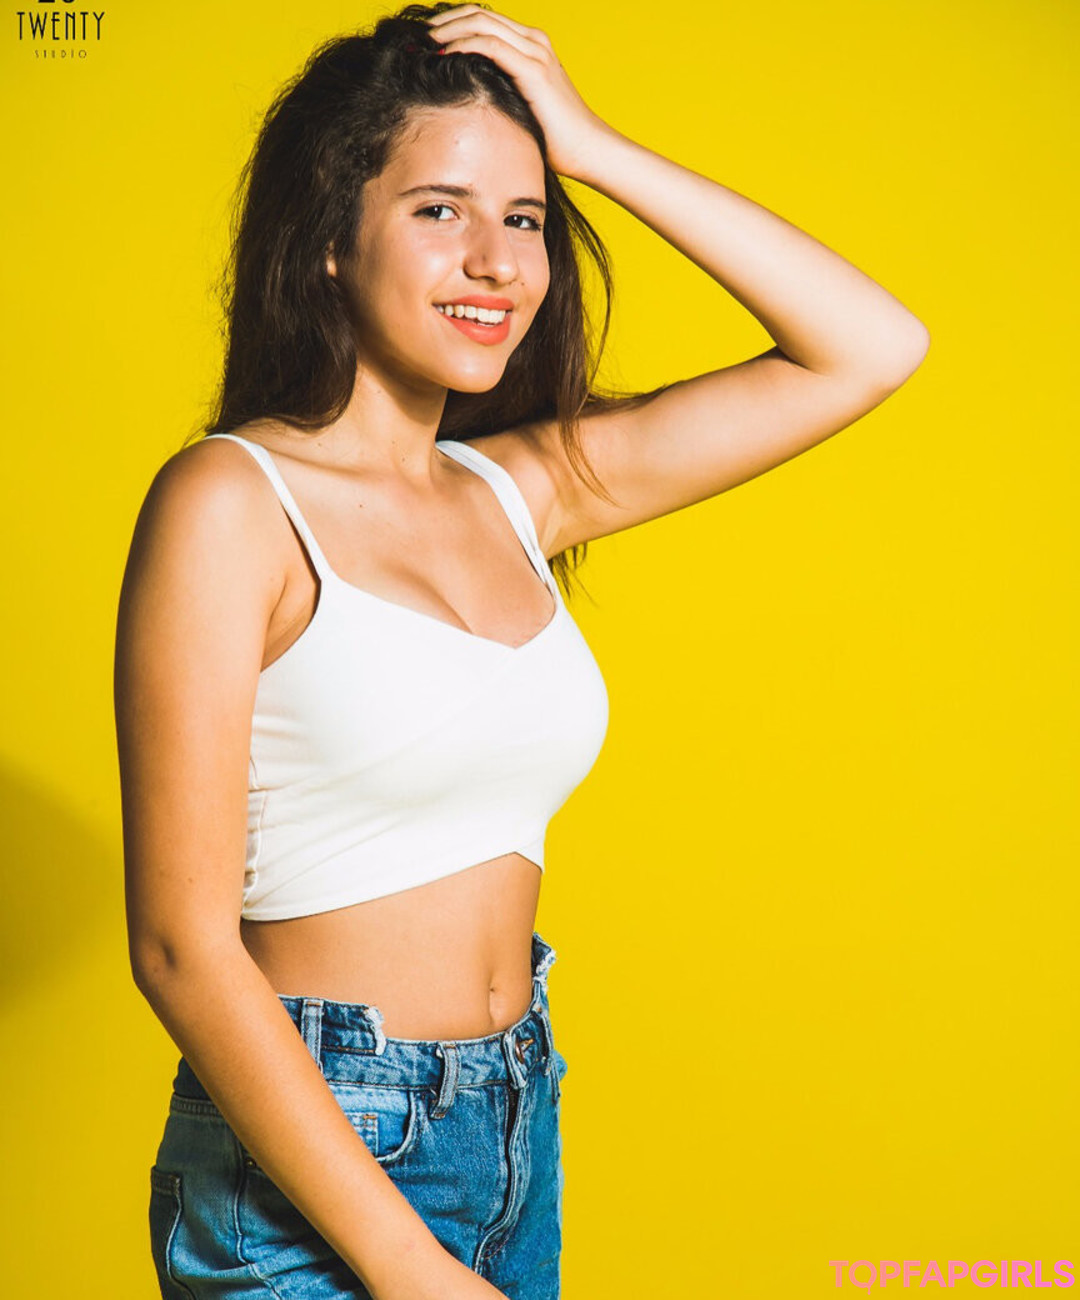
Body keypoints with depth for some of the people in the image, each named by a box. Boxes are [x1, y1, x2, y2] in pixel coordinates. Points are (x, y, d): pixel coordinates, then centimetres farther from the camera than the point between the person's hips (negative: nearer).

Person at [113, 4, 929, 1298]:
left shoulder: (522, 489, 3)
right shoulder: (229, 503, -14)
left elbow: (871, 349, 4)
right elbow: (182, 946, -17)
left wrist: (591, 148, -2)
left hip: (519, 1130, 6)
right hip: (309, 1168, -6)